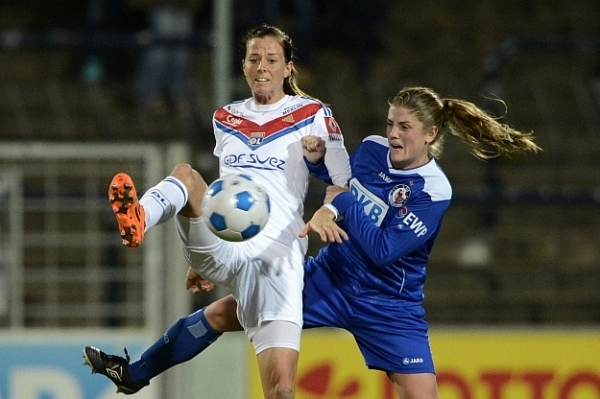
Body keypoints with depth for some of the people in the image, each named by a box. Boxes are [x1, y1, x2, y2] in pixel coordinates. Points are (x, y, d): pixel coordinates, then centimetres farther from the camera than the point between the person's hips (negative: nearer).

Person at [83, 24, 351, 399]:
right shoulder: (226, 119, 18)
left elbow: (343, 185, 2)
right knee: (185, 174, -24)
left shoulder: (313, 116, 6)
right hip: (221, 248, 3)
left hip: (275, 259, -3)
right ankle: (138, 220, -55)